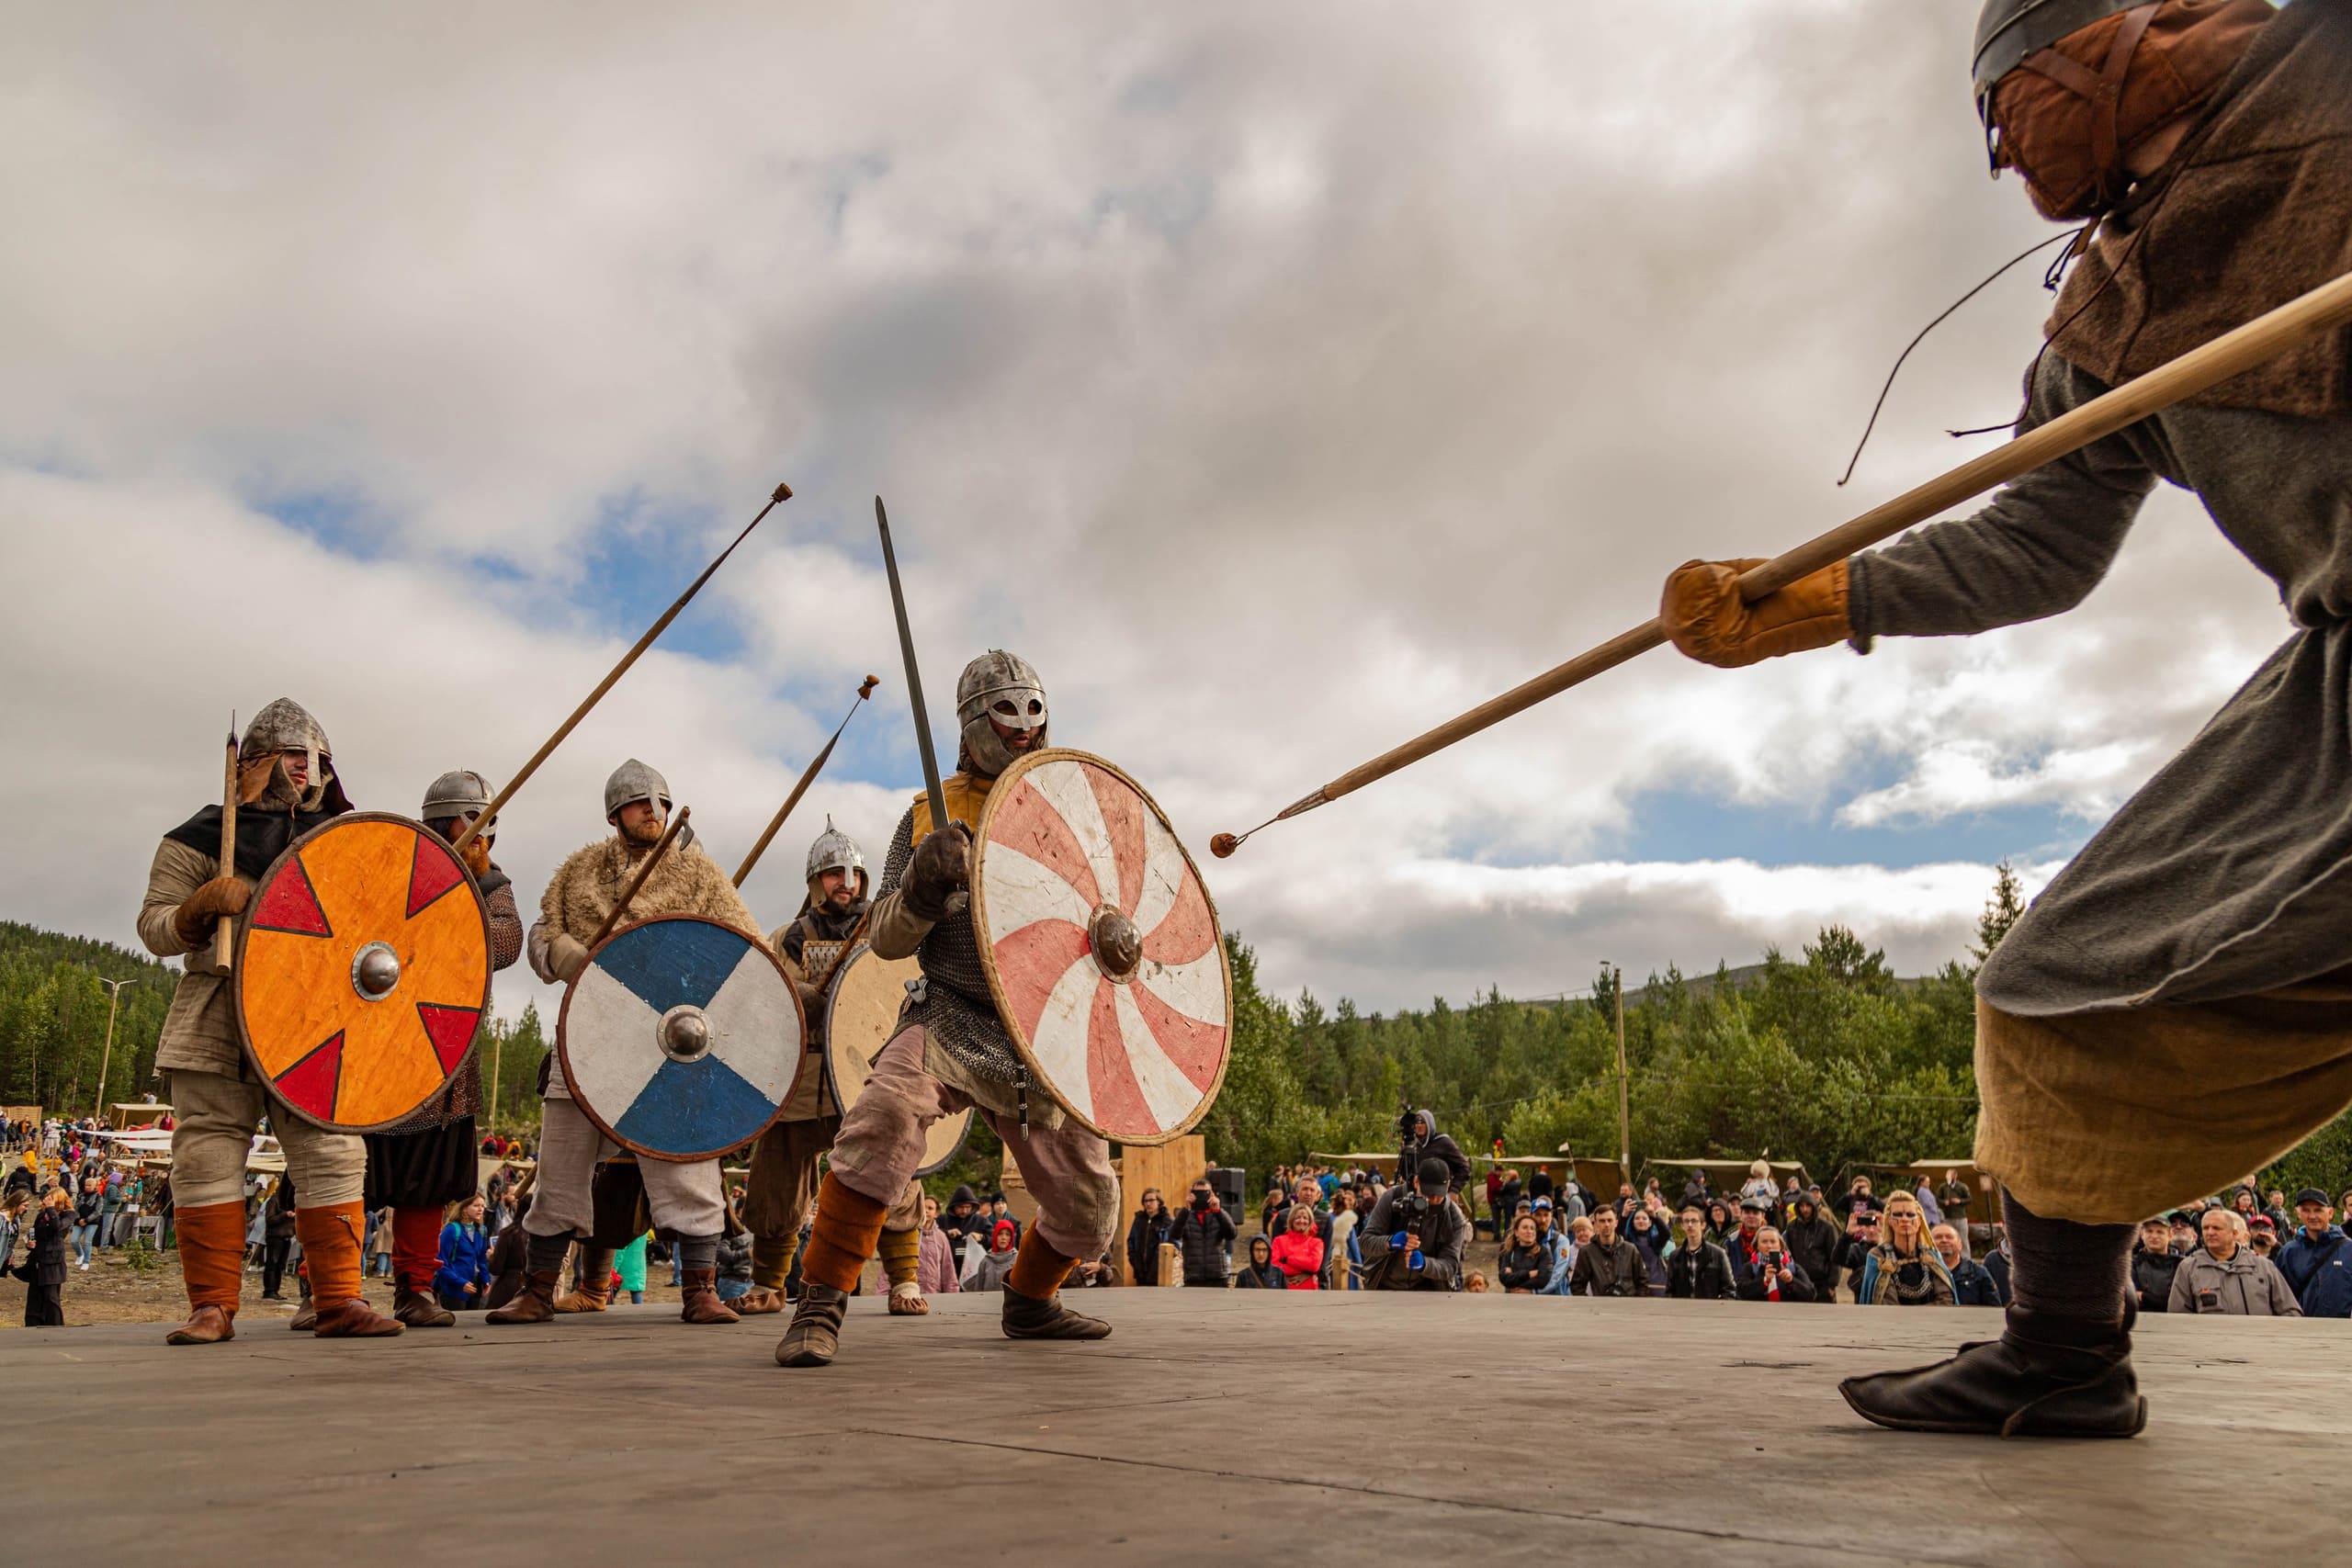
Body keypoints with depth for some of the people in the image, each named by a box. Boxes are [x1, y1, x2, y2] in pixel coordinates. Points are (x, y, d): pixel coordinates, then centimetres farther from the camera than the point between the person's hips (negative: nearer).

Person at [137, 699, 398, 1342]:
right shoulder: (202, 838, 5)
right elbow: (154, 928, 5)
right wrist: (204, 906, -15)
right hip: (218, 1028, -2)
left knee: (333, 1155, -2)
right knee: (208, 1157, -2)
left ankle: (339, 1300, 1)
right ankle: (212, 1306, 8)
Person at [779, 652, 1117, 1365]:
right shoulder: (930, 815, 5)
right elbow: (885, 939, 1)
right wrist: (924, 885, -19)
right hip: (953, 1020, -3)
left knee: (1090, 1209, 6)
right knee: (885, 1116, -33)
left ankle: (1029, 1299, 36)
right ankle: (821, 1304, -21)